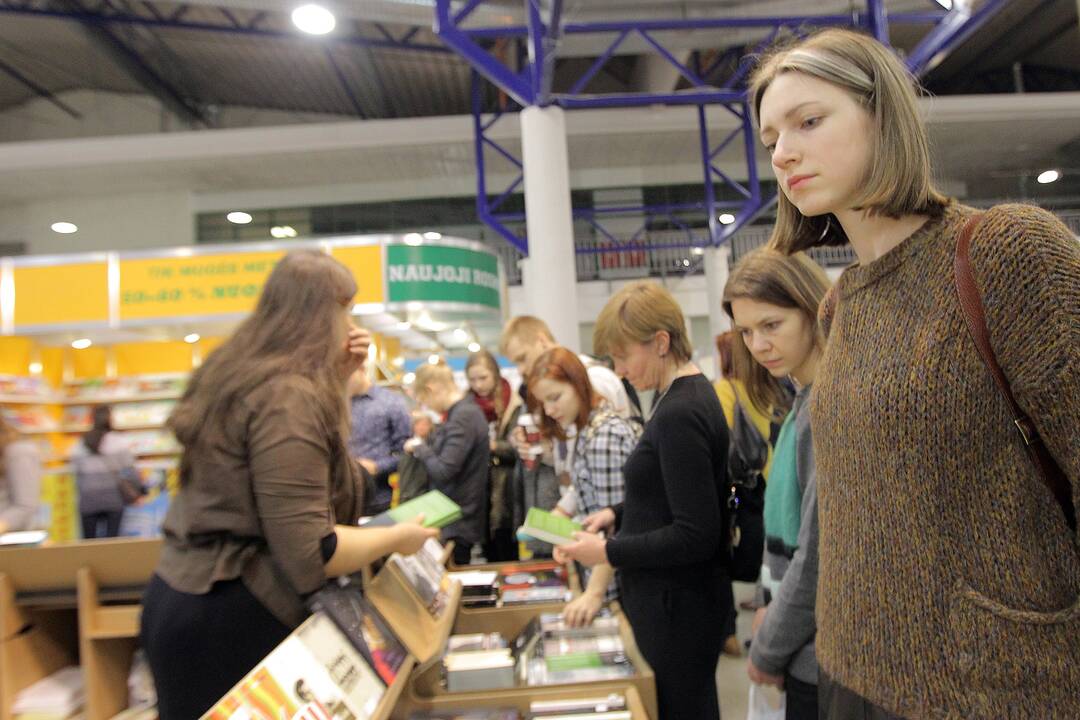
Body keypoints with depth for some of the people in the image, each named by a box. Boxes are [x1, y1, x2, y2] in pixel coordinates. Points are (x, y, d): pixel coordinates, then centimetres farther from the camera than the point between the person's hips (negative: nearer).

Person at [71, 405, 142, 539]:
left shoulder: (79, 445, 2)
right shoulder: (117, 442, -7)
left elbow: (77, 475, 4)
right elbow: (128, 470, -6)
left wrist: (85, 492, 17)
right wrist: (141, 487, 6)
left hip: (88, 499, 3)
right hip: (113, 497, -3)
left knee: (88, 541, 11)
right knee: (111, 538, 2)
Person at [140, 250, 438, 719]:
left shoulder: (243, 375, 7)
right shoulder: (288, 395, -24)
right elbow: (307, 553, -27)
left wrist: (338, 380, 8)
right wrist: (396, 538, -11)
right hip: (229, 618, -10)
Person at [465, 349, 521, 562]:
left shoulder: (512, 404, -5)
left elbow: (517, 449, -10)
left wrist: (493, 445, -24)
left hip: (504, 488, -4)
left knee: (507, 554, 3)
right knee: (489, 552, 12)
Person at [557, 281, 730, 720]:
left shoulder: (678, 414, -24)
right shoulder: (691, 395, 6)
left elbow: (696, 535, -23)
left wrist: (609, 553, -17)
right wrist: (618, 514, 8)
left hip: (676, 605, -9)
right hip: (673, 597, 9)